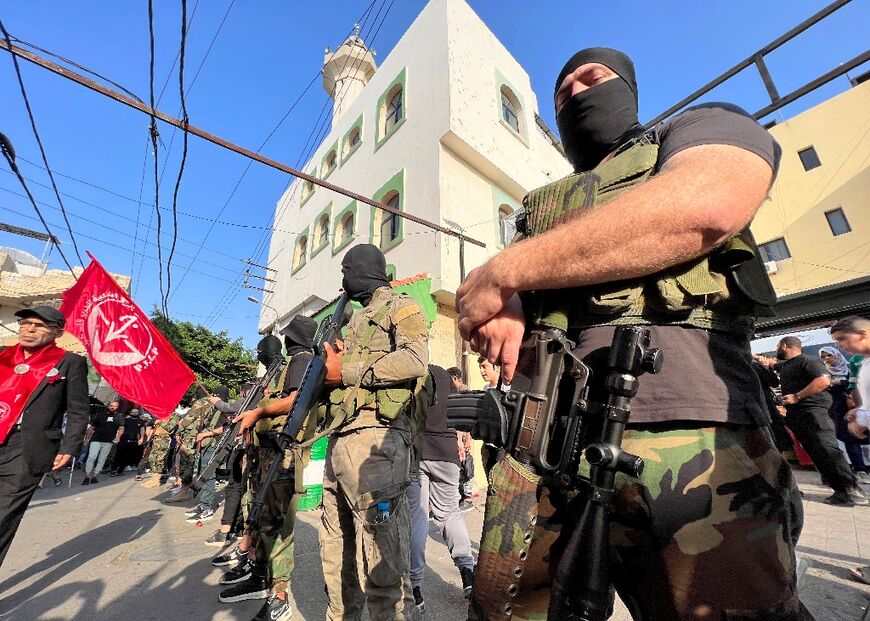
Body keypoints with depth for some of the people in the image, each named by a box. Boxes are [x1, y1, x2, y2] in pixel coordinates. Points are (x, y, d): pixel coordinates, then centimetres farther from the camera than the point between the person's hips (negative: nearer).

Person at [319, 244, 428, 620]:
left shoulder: (401, 307, 2)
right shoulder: (357, 320, 28)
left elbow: (415, 360, -17)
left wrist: (346, 371, -11)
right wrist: (329, 367, 7)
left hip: (374, 438, -9)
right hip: (340, 440, 9)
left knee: (381, 564, -7)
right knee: (336, 551, 18)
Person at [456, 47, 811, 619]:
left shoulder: (701, 126, 15)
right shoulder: (540, 208, 27)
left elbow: (705, 206, -11)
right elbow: (479, 299, 20)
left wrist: (503, 271, -8)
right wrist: (505, 309, -7)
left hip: (683, 431, -3)